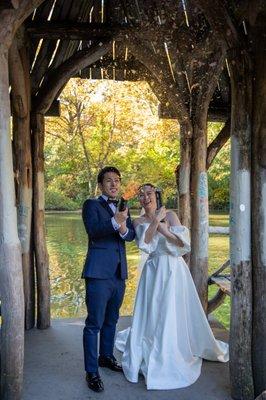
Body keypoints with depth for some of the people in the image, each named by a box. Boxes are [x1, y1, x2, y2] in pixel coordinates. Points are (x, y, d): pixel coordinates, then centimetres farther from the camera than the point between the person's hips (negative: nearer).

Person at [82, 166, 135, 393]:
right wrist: (115, 221, -33)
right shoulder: (91, 205, -2)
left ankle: (106, 357, 37)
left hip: (119, 273, 6)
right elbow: (93, 230, -18)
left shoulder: (123, 208, 14)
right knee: (94, 323, -1)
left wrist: (123, 228, -19)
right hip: (99, 272, -6)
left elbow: (132, 235, 3)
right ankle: (91, 371, 11)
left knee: (111, 320, 20)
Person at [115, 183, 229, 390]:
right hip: (153, 271, 1)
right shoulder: (139, 221, 4)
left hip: (174, 270, -1)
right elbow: (144, 243, -14)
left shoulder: (170, 215, 0)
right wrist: (155, 221, -18)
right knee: (152, 313, 5)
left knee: (176, 313, 6)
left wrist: (163, 229, -16)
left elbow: (183, 243, -8)